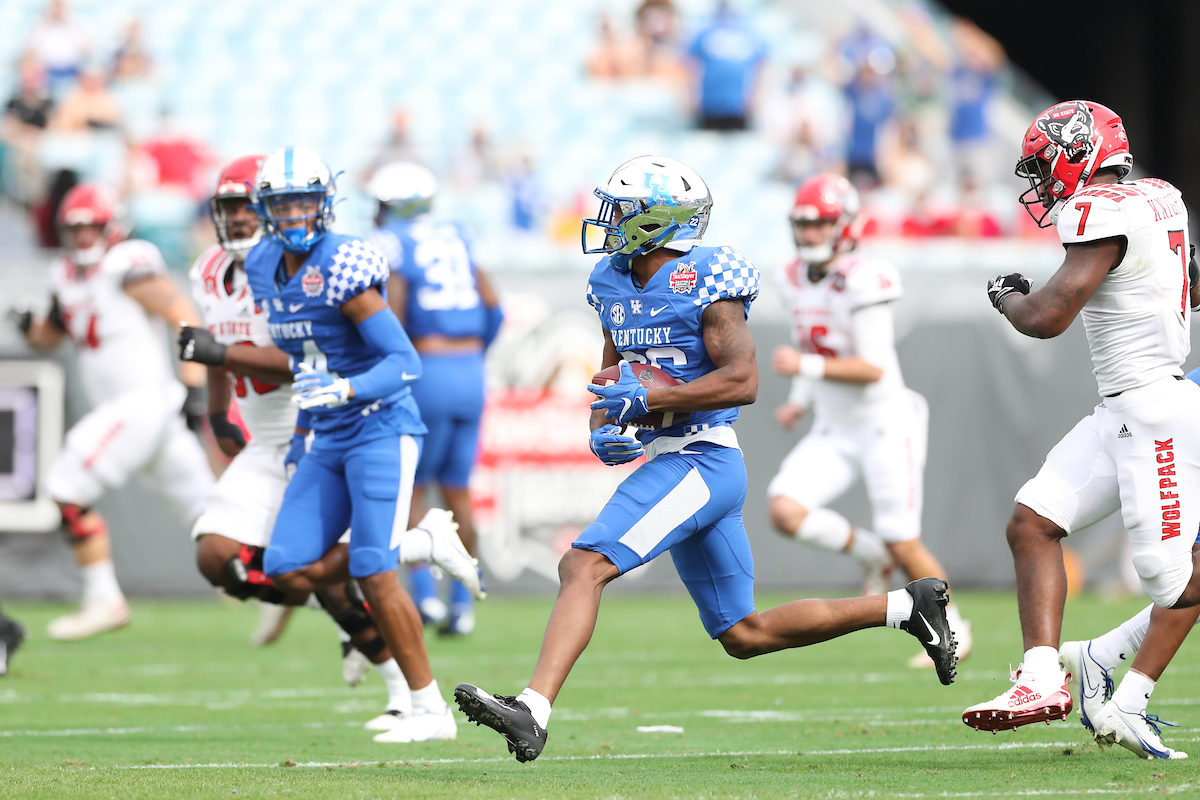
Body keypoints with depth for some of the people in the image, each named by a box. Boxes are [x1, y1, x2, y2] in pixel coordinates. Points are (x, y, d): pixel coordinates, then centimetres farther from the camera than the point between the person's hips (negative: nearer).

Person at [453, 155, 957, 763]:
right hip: (664, 459, 10)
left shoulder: (704, 280, -12)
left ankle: (532, 711, -33)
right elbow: (614, 382, 21)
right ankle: (906, 607, 24)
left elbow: (742, 381, -19)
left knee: (583, 567, -23)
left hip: (699, 459, -10)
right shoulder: (614, 283, 13)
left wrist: (646, 398, -22)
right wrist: (602, 430, -1)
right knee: (745, 636, 15)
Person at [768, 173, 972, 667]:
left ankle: (952, 629, 24)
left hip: (885, 426, -7)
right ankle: (870, 555, 10)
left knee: (903, 546, -1)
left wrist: (806, 367, -33)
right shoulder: (798, 280, 3)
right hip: (833, 432, 7)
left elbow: (874, 368, -26)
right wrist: (799, 402, 10)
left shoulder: (862, 283, -22)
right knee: (785, 510, -16)